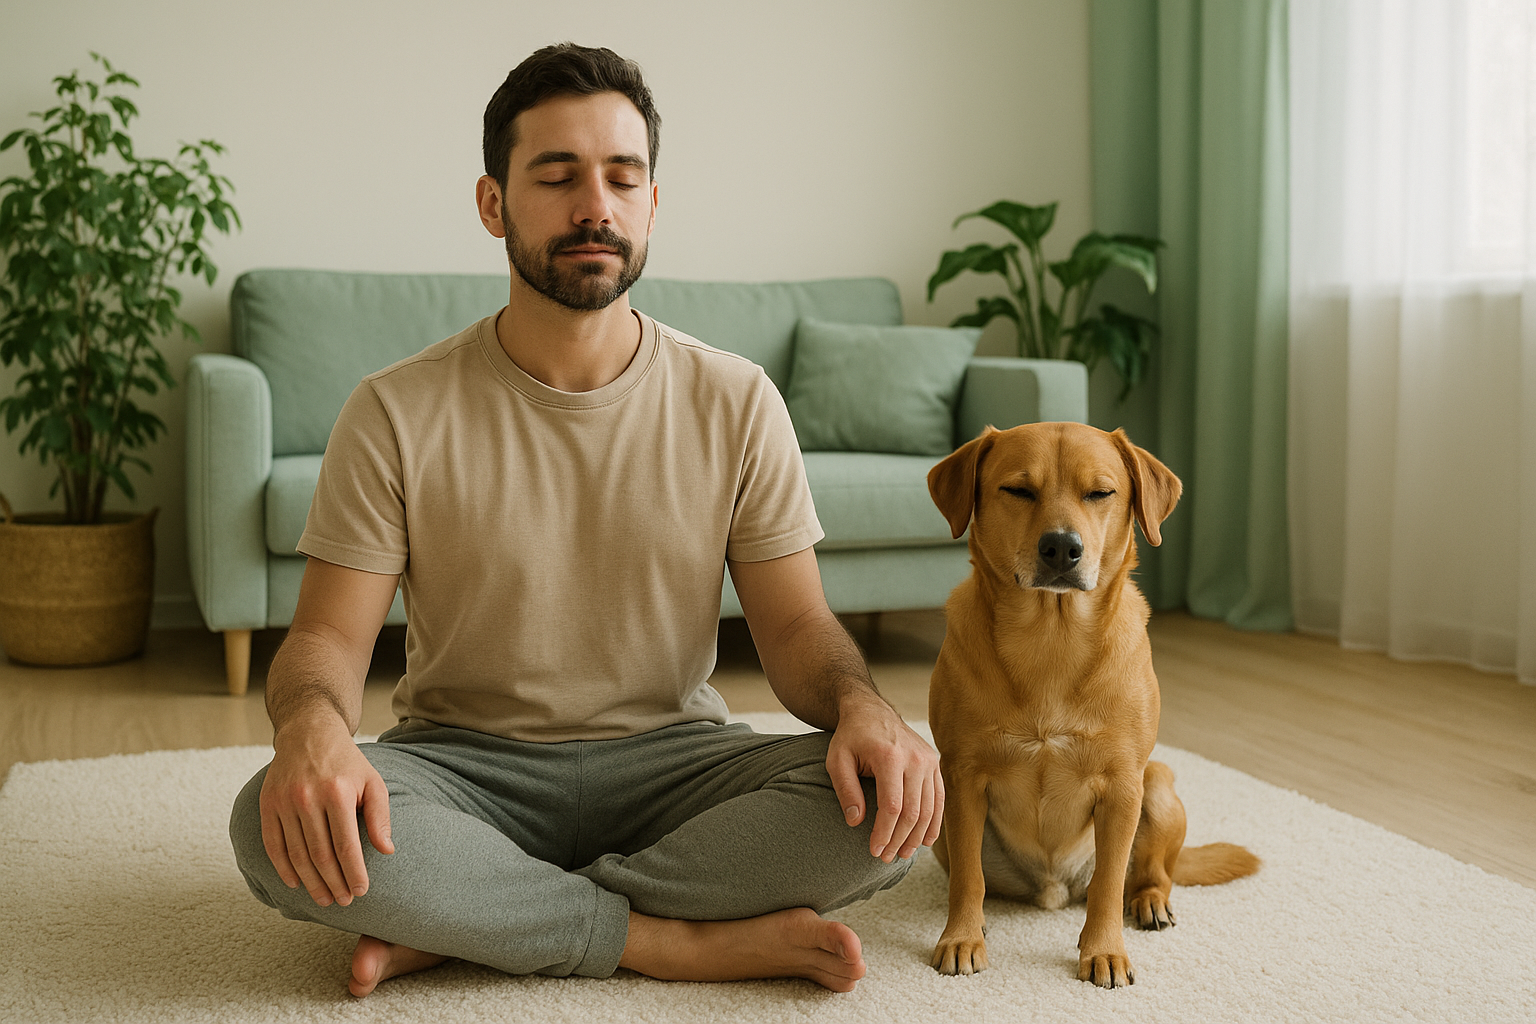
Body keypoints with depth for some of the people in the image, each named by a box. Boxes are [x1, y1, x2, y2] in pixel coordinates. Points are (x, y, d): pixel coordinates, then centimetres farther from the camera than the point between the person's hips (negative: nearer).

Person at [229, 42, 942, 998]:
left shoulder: (735, 403, -1)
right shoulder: (398, 414, -5)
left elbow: (794, 622, 0)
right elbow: (330, 634, -6)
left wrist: (862, 705, -24)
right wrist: (311, 726, -31)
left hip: (670, 759, 2)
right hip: (466, 766, -1)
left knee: (894, 801, -26)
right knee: (281, 823, -32)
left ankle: (462, 922, -18)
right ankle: (686, 941, -20)